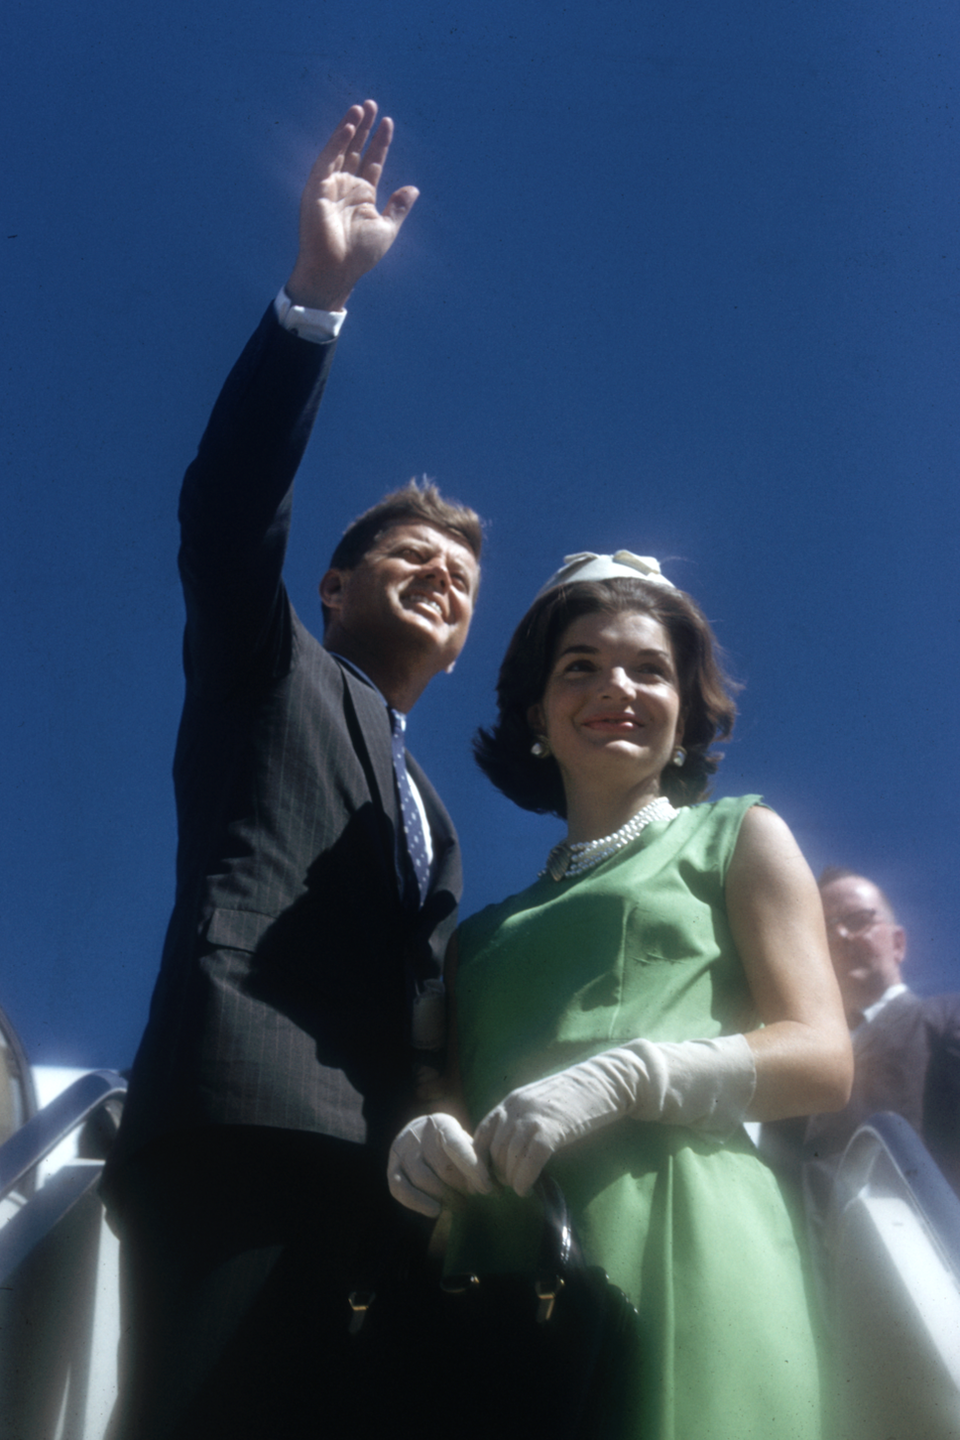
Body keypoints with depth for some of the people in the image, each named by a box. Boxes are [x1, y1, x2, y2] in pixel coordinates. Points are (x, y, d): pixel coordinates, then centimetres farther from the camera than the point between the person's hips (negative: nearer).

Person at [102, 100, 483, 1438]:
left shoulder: (429, 815, 33)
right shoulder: (272, 671, 18)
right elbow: (228, 511, -1)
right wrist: (316, 291, -10)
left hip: (379, 1181, 6)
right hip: (242, 1127, -6)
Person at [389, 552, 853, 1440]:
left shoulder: (737, 836, 14)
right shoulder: (489, 929, 24)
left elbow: (824, 1061, 1)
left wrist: (626, 1076, -14)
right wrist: (426, 1142, -5)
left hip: (671, 1234, -3)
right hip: (501, 1263, 4)